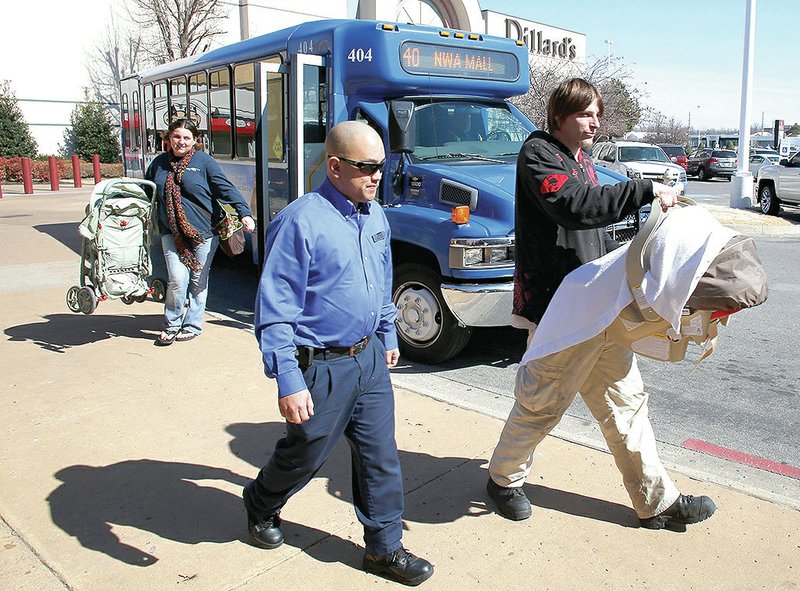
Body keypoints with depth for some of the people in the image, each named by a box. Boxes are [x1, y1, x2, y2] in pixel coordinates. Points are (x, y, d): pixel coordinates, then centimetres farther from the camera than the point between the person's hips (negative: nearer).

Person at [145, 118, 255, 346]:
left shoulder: (204, 161, -1)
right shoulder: (159, 163, 11)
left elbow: (226, 188, -8)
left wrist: (244, 212, -19)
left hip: (203, 232, -2)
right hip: (172, 232, 2)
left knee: (198, 281, 7)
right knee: (178, 279, -8)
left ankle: (192, 325, 23)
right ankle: (171, 325, 12)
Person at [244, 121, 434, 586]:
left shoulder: (376, 216, 5)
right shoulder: (301, 221, -20)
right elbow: (275, 309, -20)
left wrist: (388, 337, 23)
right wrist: (288, 382, -23)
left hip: (370, 358, 6)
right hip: (321, 367, -6)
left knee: (381, 454, 11)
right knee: (304, 456, 14)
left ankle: (385, 546, 29)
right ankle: (260, 507, 45)